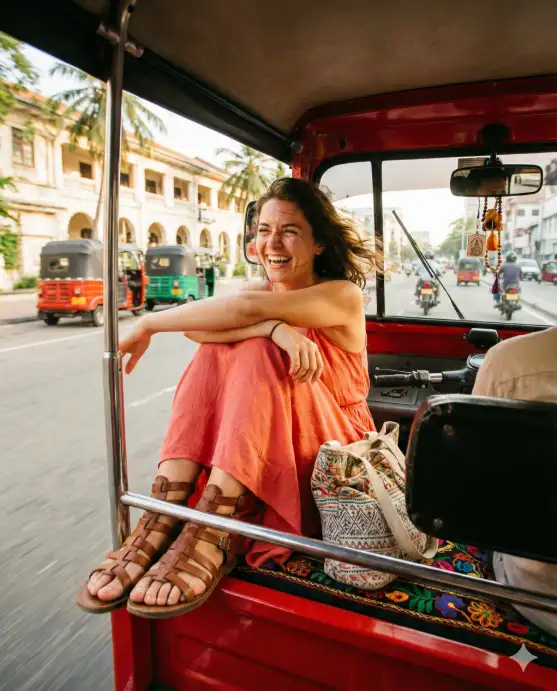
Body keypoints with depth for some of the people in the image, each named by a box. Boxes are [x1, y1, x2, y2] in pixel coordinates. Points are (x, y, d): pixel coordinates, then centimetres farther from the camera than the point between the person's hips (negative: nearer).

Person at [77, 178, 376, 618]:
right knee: (216, 351, -21)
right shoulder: (263, 290, 6)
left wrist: (149, 324, -19)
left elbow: (246, 307, -27)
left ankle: (211, 536, -35)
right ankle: (163, 519, -30)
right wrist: (274, 328, -33)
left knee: (259, 352, -28)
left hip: (331, 450, -4)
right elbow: (199, 329, -17)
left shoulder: (343, 296, -10)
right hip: (248, 452, 4)